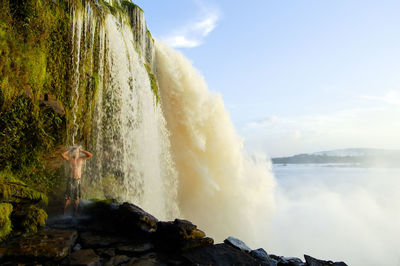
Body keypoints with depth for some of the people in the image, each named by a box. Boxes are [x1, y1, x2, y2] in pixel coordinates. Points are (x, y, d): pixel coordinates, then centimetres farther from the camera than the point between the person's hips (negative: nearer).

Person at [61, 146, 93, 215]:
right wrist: (69, 150, -6)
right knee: (68, 197, 2)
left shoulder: (81, 158, 3)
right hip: (71, 179, -1)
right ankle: (65, 211, 12)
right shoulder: (70, 159, 1)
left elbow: (90, 155, -8)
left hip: (78, 180, 1)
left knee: (77, 197, 8)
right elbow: (62, 154, -14)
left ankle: (75, 212, 18)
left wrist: (81, 150, -5)